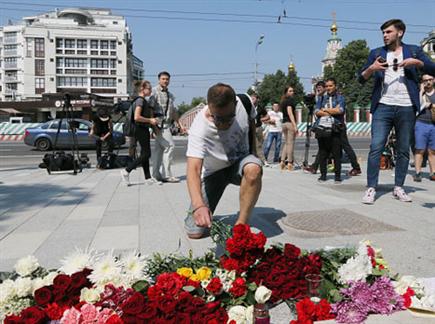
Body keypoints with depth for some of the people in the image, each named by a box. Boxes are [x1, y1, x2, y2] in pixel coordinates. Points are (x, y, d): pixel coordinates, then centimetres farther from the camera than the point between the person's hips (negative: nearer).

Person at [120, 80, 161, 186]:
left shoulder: (144, 101, 16)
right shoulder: (140, 100, -14)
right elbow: (137, 117, -24)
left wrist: (152, 121, 11)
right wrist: (150, 120, -16)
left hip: (144, 129, 10)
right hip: (141, 129, -10)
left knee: (145, 154, 10)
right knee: (146, 154, -7)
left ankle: (148, 178, 14)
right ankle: (126, 171, 0)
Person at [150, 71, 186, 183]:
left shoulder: (170, 95, 20)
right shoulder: (155, 91, -4)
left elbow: (174, 111, 25)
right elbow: (150, 108, -11)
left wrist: (180, 125, 21)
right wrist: (154, 125, -19)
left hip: (166, 124, 8)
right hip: (159, 123, -8)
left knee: (159, 148, 8)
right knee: (169, 146, -12)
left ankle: (157, 174, 11)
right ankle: (166, 174, -9)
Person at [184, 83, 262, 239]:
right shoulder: (199, 129, -33)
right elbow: (193, 169, -43)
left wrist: (253, 154, 4)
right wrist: (198, 205, -59)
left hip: (239, 161, 2)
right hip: (213, 172, -2)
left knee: (253, 169, -38)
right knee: (195, 232, -12)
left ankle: (241, 224, -22)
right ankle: (208, 215, 24)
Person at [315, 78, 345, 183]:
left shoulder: (340, 98, 10)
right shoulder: (322, 98, 19)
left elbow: (340, 110, -9)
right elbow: (317, 111, 4)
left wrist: (325, 109, -1)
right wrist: (333, 111, -5)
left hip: (335, 129, -3)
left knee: (336, 153, -4)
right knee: (322, 153, 4)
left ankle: (338, 175, 3)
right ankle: (323, 174, 12)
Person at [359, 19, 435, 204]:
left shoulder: (413, 51, 13)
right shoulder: (376, 53, 14)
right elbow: (361, 78, 8)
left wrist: (417, 62, -9)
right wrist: (371, 68, -11)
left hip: (406, 108, 1)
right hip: (383, 107, -1)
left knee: (404, 150, 5)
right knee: (376, 147, -10)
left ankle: (398, 188, 14)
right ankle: (371, 188, -8)